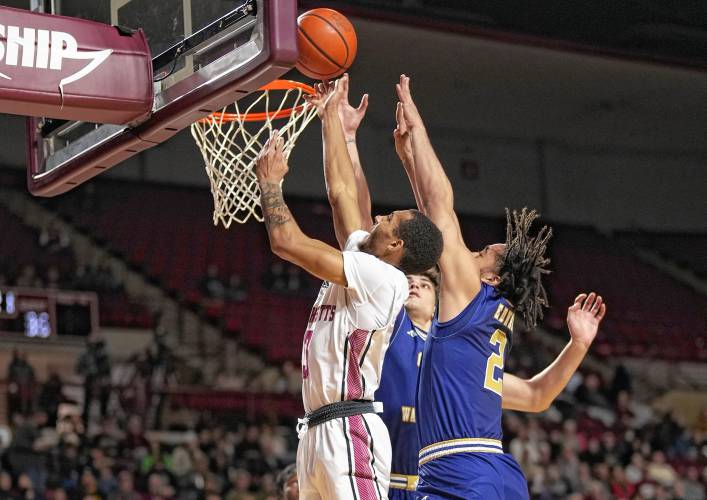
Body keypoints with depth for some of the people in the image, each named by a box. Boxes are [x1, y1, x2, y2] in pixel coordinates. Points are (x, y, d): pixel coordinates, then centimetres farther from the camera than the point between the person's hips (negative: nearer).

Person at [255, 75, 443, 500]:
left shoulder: (382, 278, -10)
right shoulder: (363, 262, 16)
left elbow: (286, 242, -13)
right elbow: (341, 190, 25)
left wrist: (270, 180, 2)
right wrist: (330, 116, 29)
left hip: (349, 431, -10)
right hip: (319, 432, 10)